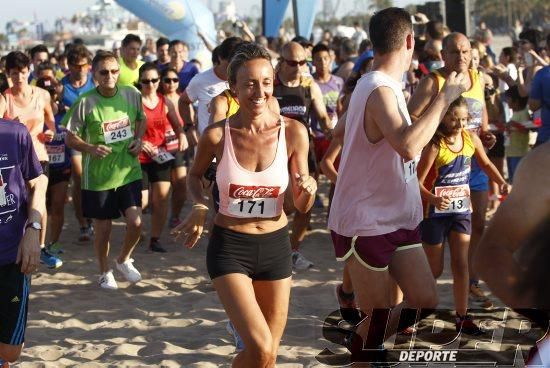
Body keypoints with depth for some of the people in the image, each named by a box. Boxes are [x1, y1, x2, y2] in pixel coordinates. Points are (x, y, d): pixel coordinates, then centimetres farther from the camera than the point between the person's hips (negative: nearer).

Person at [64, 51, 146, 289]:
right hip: (98, 176, -2)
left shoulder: (132, 95, -4)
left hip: (129, 171, 2)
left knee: (135, 222, -6)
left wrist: (138, 140, -2)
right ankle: (105, 272, 32)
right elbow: (71, 138, -6)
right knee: (103, 228, 8)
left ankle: (124, 260, 24)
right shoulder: (85, 102, -13)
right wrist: (90, 148, -24)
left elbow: (141, 119, 16)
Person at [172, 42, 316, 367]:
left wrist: (309, 189, -23)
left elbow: (302, 206, -1)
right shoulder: (217, 134, -11)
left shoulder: (293, 132, -8)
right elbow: (195, 175, 10)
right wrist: (200, 207, -9)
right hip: (229, 246, -3)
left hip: (275, 245, 3)